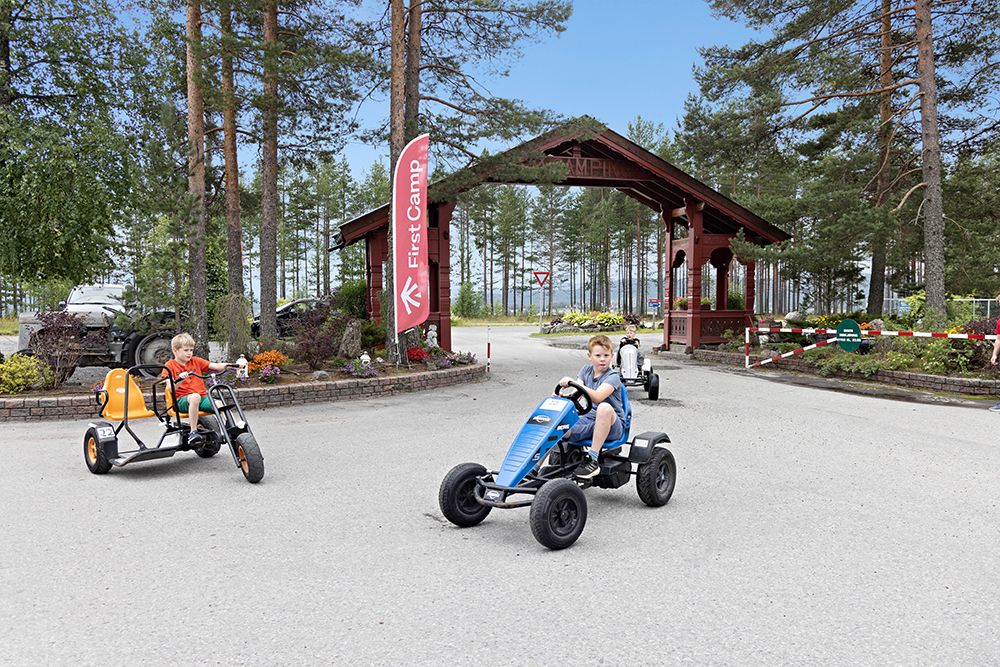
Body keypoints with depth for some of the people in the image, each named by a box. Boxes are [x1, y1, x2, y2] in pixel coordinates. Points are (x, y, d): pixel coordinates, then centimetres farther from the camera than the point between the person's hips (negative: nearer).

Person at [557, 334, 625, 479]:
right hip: (589, 419, 5)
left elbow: (597, 397, -31)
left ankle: (593, 460, -34)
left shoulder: (612, 377, -12)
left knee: (604, 407, -39)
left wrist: (572, 382, -39)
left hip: (612, 425, -5)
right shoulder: (586, 369, 8)